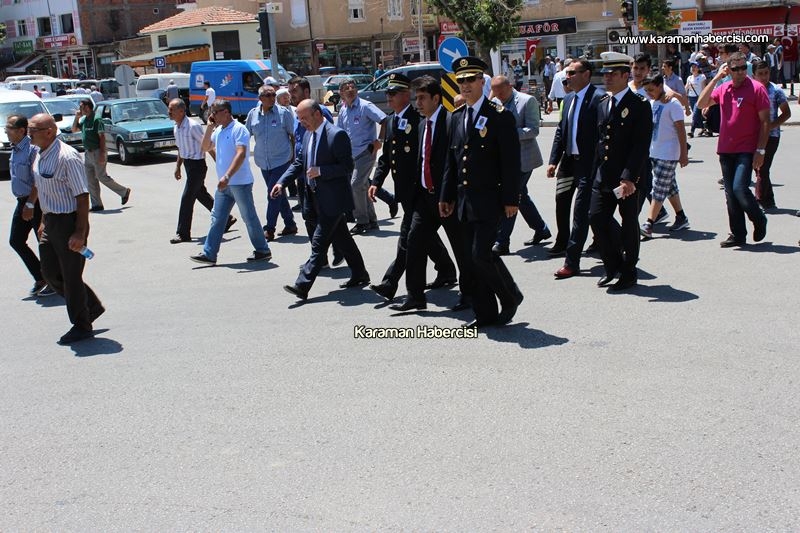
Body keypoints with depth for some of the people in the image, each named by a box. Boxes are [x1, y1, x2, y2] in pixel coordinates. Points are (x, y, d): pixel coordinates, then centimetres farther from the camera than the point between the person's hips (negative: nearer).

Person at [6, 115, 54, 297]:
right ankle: (40, 279, 21)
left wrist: (30, 204, -22)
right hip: (22, 202, 10)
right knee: (16, 241, 11)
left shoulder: (33, 149, -19)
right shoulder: (15, 150, 10)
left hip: (36, 202, -10)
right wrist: (24, 204, 18)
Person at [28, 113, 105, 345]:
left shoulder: (67, 157, -21)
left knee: (71, 276, 2)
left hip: (69, 222, -9)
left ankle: (81, 326, 20)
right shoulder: (40, 156, 7)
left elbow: (82, 197, -21)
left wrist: (80, 233, -23)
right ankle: (91, 307, 30)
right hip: (51, 223, 9)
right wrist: (44, 221, 19)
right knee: (50, 273, 14)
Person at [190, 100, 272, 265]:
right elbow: (205, 148, 18)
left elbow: (241, 154, -23)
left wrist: (227, 176, -31)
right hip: (224, 183, 8)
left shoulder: (239, 129, -13)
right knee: (217, 218, 6)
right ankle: (209, 254, 9)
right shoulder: (218, 131, 13)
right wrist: (210, 127, 5)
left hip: (240, 182, -8)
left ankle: (263, 251, 13)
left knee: (249, 217, 1)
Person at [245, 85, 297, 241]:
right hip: (263, 162, 5)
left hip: (281, 160, -5)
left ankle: (269, 229, -4)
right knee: (278, 194, 13)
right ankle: (290, 225, 25)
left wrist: (294, 155, 2)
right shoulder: (253, 114, 2)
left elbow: (293, 135, 1)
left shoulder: (283, 113, -7)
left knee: (274, 194, -9)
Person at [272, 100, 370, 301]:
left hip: (333, 200, -9)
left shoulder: (337, 135, -15)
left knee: (319, 243, -9)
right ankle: (359, 275, 29)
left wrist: (320, 171, -24)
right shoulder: (308, 135, 12)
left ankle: (302, 286, -11)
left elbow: (347, 167, -17)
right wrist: (282, 182, 4)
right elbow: (299, 163, 17)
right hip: (317, 199, 9)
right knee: (342, 239, 17)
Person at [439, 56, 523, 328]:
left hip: (488, 199, -6)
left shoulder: (500, 116, -7)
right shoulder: (456, 117, 13)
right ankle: (485, 313, 17)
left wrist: (510, 199, -13)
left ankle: (510, 296, 12)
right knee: (472, 258, 7)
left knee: (482, 254, -12)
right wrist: (446, 196, 13)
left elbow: (511, 161, -10)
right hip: (463, 200, 7)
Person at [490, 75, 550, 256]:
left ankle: (501, 243, -7)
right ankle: (541, 230, 34)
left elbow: (533, 130, -15)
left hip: (522, 158, -7)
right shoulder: (495, 104, 9)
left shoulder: (527, 101, -8)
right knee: (521, 197, 16)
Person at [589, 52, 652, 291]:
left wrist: (629, 177, -21)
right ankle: (613, 265, 18)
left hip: (629, 178, -6)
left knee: (629, 224, 5)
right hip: (603, 177, 6)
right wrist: (595, 172, 9)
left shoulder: (639, 105, -8)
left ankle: (629, 273, 18)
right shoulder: (602, 105, 12)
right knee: (596, 218, -1)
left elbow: (641, 145, -14)